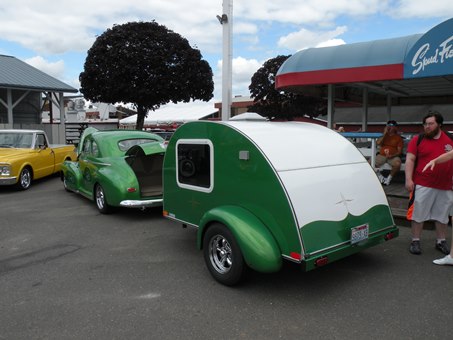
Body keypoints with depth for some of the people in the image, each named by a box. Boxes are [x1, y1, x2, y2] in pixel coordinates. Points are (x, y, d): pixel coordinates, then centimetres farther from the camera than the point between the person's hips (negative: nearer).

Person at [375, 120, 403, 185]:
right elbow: (378, 143, -1)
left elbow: (399, 151, 2)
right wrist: (385, 133, -1)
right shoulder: (384, 135, 19)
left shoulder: (398, 137, 9)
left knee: (397, 164, -36)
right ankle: (379, 176, 2)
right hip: (381, 155, 3)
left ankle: (389, 178, -10)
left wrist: (392, 156, -17)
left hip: (393, 156, -2)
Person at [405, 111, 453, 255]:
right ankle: (415, 242, 14)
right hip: (422, 185, -3)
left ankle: (441, 242, 30)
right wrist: (408, 179, -13)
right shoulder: (418, 139, -2)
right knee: (418, 214, 1)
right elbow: (410, 160, -5)